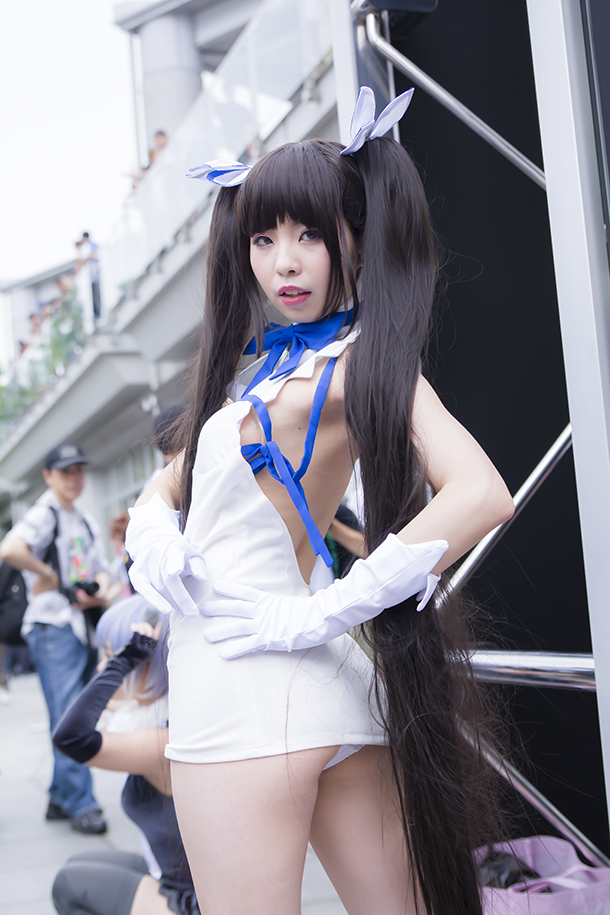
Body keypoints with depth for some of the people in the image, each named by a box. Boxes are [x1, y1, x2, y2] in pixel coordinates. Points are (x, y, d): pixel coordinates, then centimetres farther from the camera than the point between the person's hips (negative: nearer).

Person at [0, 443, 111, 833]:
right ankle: (81, 804, -7)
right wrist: (47, 574, -16)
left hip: (86, 624, 8)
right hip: (53, 627, -8)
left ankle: (60, 798, 21)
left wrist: (100, 589, -1)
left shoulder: (87, 521, 18)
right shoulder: (43, 515, -8)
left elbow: (101, 569, 21)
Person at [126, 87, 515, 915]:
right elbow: (168, 487, 23)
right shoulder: (277, 367, 18)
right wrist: (155, 539, -1)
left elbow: (481, 495, -23)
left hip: (247, 687, -8)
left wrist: (319, 615, -19)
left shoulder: (363, 361, -8)